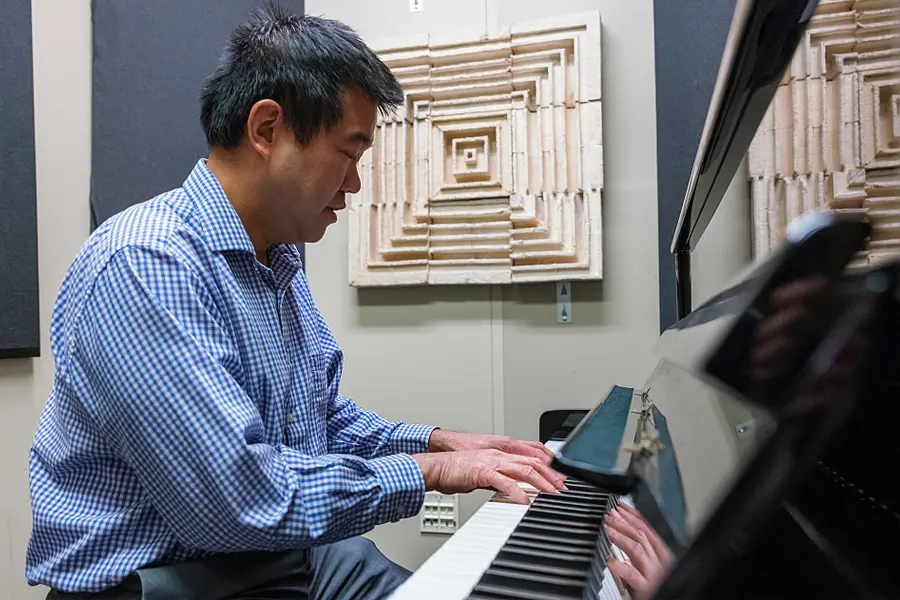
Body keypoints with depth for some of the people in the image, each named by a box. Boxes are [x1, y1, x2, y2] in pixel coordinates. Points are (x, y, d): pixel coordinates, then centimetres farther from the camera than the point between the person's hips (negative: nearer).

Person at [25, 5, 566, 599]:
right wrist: (428, 470, -17)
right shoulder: (143, 266, -23)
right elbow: (243, 500, -28)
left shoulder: (280, 260, 7)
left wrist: (438, 440, 3)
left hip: (290, 551, 7)